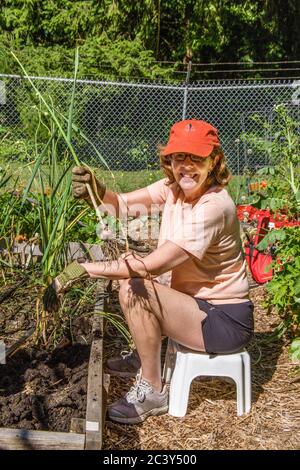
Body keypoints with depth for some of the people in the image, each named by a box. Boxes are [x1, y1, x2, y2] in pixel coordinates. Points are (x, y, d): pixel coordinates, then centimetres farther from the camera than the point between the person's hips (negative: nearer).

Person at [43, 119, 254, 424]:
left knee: (136, 289, -24)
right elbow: (123, 204, -9)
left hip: (226, 322, -8)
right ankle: (145, 358, 28)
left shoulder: (213, 206, -27)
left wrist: (82, 269, -30)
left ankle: (152, 392, -6)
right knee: (128, 280, 10)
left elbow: (151, 266, -31)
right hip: (198, 303, 8)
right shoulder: (173, 187, -1)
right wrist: (95, 191, -31)